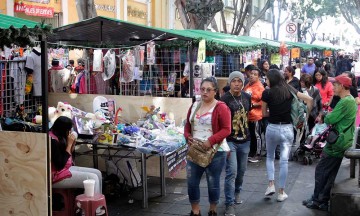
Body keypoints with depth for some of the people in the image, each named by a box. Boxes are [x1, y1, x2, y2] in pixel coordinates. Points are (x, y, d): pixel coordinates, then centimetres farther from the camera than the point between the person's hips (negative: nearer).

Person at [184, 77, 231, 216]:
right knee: (192, 182, 7)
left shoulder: (221, 107, -9)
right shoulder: (194, 106, 10)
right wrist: (188, 137, -3)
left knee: (213, 183, 7)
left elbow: (226, 129, -14)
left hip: (215, 151, -5)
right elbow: (187, 125, 17)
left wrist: (210, 141, -22)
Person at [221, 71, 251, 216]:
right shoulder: (224, 99, -12)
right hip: (230, 140, -5)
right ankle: (229, 204, -4)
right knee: (231, 171, -10)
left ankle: (237, 192, 40)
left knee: (241, 170, 16)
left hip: (244, 140, 5)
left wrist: (248, 134, 16)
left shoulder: (247, 97, 5)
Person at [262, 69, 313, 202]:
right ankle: (281, 192, 11)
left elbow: (264, 113, 0)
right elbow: (309, 99, 1)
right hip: (287, 128, 2)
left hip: (272, 128, -2)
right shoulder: (289, 90, 2)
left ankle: (271, 185, 8)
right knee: (284, 161, 6)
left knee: (270, 157, 20)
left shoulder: (267, 93, -6)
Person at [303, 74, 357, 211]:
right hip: (343, 142, 10)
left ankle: (317, 201, 7)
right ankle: (323, 201, 19)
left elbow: (329, 120, -20)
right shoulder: (351, 100, 13)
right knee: (330, 174, 13)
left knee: (321, 171, -1)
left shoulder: (345, 102, -20)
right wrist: (330, 116, 0)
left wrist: (327, 116, 0)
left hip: (336, 143, -10)